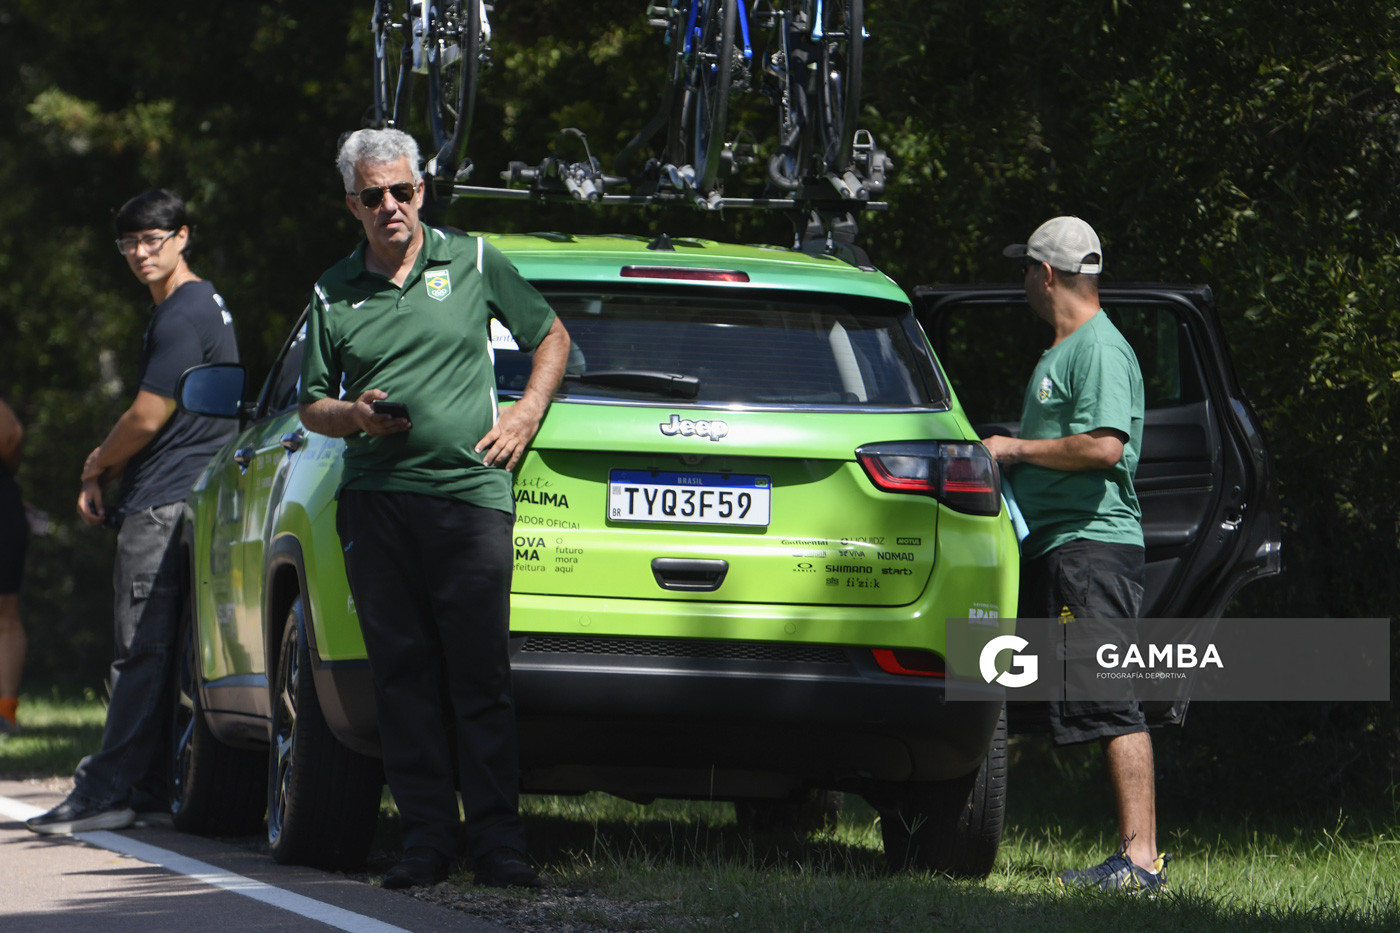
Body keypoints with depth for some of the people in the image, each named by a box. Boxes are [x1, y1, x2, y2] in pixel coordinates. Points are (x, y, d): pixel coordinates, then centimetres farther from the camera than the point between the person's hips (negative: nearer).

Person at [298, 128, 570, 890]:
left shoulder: (474, 263, 8)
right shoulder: (334, 293, 12)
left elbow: (551, 338, 18)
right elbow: (311, 406, 17)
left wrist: (526, 415, 4)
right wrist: (354, 416, -4)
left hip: (469, 493, -2)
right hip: (374, 504, 2)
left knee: (480, 677, -7)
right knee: (403, 673, 1)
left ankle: (497, 840, -7)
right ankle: (425, 835, 4)